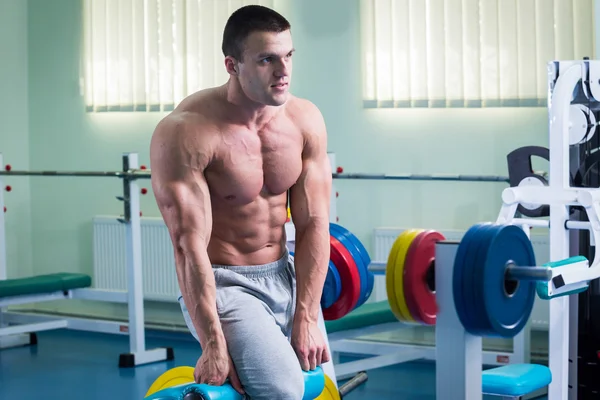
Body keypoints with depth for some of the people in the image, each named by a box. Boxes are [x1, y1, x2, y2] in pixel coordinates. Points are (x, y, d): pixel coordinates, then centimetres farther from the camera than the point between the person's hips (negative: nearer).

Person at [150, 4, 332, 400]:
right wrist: (213, 346, -23)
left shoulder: (305, 119, -5)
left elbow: (313, 224, -5)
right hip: (221, 285, -6)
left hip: (284, 278, 6)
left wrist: (306, 319, -10)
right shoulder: (185, 133, -22)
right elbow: (190, 246, -22)